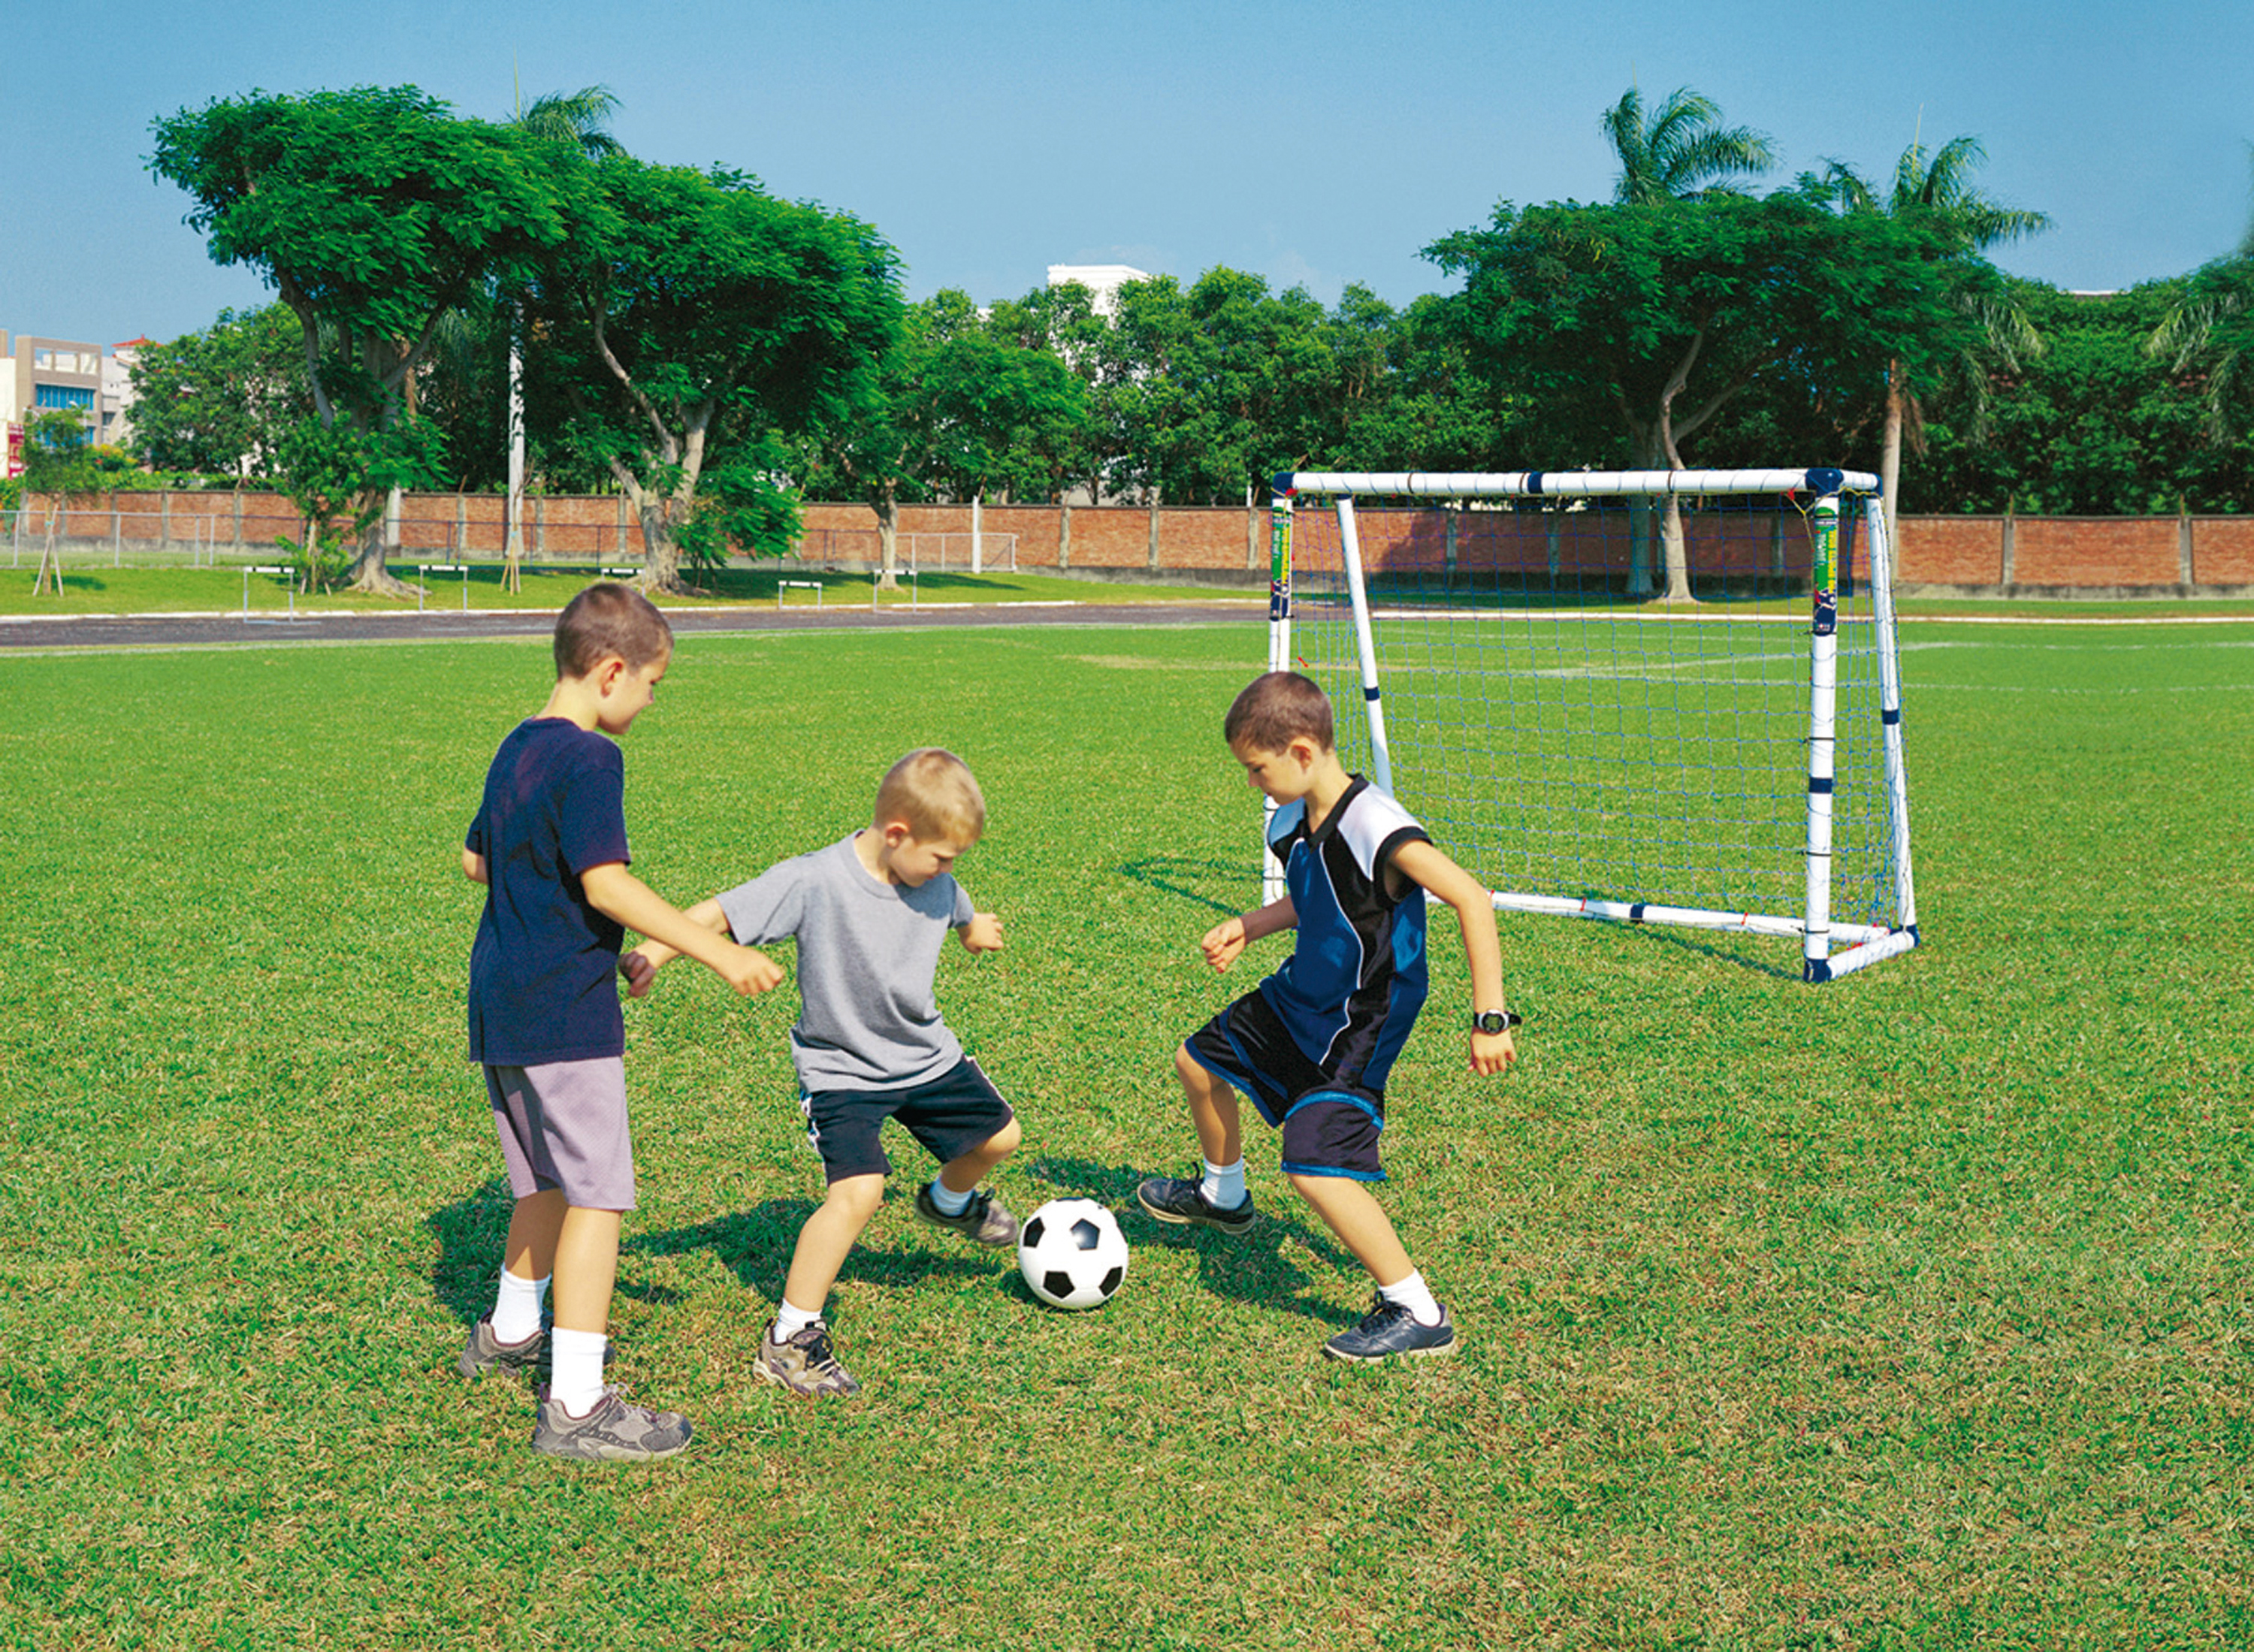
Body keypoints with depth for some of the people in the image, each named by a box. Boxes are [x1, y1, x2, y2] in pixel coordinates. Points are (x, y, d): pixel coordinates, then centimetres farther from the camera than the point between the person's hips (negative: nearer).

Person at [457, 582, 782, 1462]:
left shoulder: (516, 749, 13)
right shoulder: (588, 760, -15)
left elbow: (475, 858, 25)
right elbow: (606, 884, -23)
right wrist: (717, 951, -23)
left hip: (500, 1004, 10)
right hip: (564, 1013, -10)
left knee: (549, 1181, 25)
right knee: (597, 1195, -7)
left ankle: (510, 1330, 42)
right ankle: (576, 1405, -7)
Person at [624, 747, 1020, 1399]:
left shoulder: (937, 885, -7)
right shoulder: (815, 882, -27)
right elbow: (720, 913, -29)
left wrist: (975, 929, 41)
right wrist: (652, 953, -42)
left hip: (926, 1056, 7)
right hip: (842, 1070, -7)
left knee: (997, 1134, 18)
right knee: (858, 1191, -23)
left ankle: (950, 1201, 55)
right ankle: (789, 1338, -10)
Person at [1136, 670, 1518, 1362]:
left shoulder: (1375, 827, -30)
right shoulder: (1294, 823, -2)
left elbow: (1472, 899, -32)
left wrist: (1489, 1019, -33)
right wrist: (1248, 927, 7)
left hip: (1357, 1028, -10)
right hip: (1300, 996, 10)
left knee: (1314, 1169, -20)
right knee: (1199, 1061, 24)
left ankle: (1418, 1313, -9)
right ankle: (1223, 1195, 51)